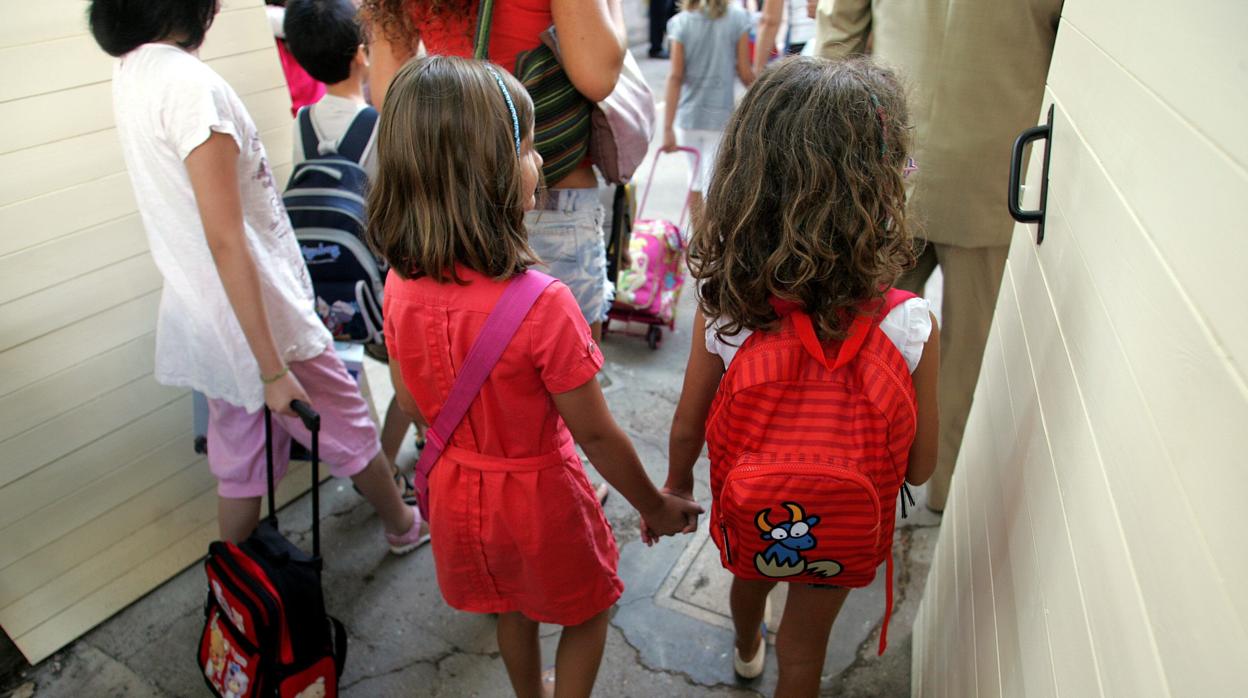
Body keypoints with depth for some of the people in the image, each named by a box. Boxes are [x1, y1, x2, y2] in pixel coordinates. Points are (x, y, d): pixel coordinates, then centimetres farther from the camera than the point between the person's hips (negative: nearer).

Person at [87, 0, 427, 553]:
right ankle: (405, 527, 39)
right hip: (261, 319, -8)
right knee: (350, 430, 15)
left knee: (240, 460, 20)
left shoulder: (131, 70, 2)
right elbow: (227, 241, -26)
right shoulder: (188, 82, -24)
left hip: (204, 316, 8)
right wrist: (273, 370, -23)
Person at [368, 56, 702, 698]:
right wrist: (656, 508, -7)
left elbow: (411, 403, -1)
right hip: (538, 495, -5)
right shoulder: (542, 305, -33)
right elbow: (596, 434, -23)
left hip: (456, 485, 6)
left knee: (513, 608, 31)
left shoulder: (401, 285, -15)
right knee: (586, 614, 24)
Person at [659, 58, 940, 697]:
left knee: (750, 577, 36)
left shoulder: (723, 307, -27)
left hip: (748, 510, 3)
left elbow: (688, 428, -13)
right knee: (803, 645, 26)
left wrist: (676, 485, 7)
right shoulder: (912, 329, -30)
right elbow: (918, 467, -16)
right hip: (840, 526, -2)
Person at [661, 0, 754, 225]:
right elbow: (745, 73, -3)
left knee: (696, 180, 19)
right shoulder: (737, 18, -5)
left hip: (688, 115, 2)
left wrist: (668, 126, -10)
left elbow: (675, 76, -8)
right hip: (721, 115, -2)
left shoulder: (681, 22, -4)